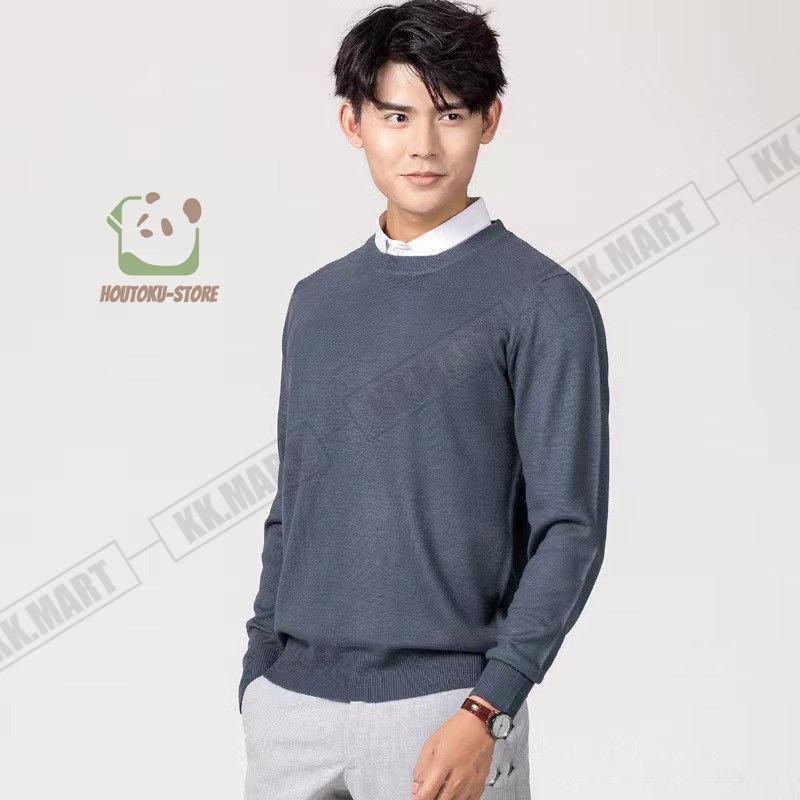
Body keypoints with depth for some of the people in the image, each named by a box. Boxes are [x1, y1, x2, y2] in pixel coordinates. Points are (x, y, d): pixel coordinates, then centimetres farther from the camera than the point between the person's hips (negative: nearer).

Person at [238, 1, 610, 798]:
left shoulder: (543, 304, -5)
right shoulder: (317, 301, 11)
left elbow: (569, 530, -8)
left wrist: (487, 711, -15)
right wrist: (258, 679, 12)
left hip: (440, 706, -4)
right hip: (293, 703, 5)